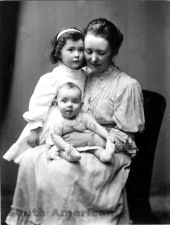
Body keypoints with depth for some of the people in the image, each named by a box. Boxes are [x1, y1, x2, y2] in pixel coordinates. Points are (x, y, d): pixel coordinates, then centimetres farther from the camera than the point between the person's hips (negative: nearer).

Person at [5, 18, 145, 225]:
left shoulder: (127, 85, -4)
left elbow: (124, 139, -5)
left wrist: (87, 138, -15)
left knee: (61, 170, -33)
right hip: (76, 146, 6)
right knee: (30, 159, -22)